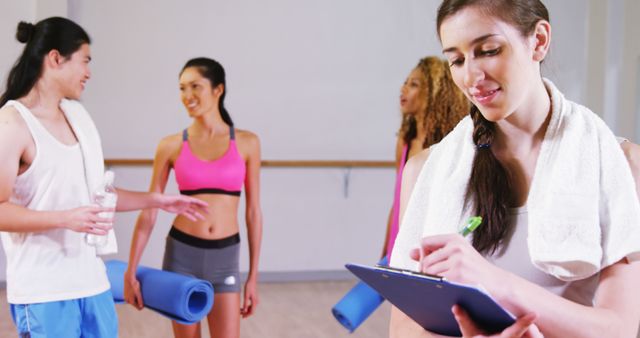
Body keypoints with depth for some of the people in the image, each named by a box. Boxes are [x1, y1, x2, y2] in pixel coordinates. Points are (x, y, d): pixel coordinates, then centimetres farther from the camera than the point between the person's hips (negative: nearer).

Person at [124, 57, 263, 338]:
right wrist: (131, 272, -2)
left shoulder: (246, 143, -2)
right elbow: (148, 212, 1)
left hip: (224, 259, 0)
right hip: (181, 254, 0)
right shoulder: (171, 145, -2)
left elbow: (253, 212, 2)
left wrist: (253, 276, 2)